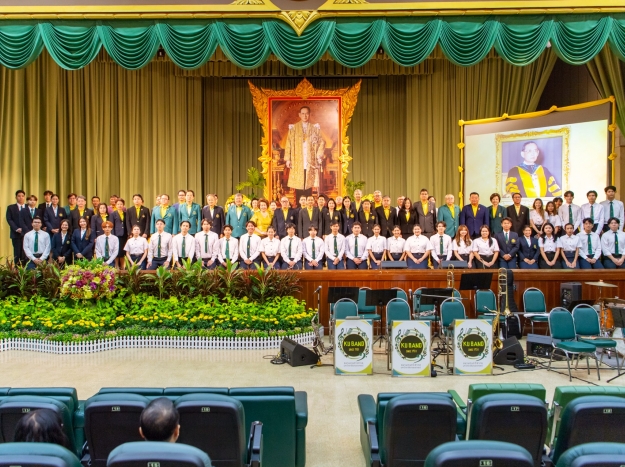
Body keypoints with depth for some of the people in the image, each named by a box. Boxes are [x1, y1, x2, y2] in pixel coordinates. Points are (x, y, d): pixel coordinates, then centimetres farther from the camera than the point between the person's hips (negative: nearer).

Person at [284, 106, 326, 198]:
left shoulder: (315, 128, 9)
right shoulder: (293, 128, 6)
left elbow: (322, 142, 9)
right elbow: (288, 144, 3)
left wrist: (320, 155, -3)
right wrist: (288, 159, -4)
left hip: (310, 162, 1)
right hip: (297, 162, 0)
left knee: (309, 185, -2)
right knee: (298, 187, -2)